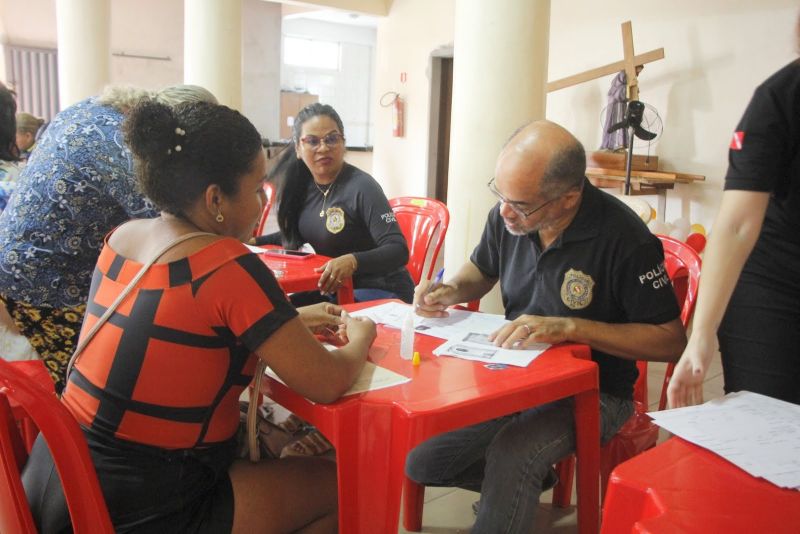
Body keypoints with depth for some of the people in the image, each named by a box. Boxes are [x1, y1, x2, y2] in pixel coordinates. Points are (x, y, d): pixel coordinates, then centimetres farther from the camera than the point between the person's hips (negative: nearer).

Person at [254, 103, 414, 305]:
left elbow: (399, 251, -27)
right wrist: (254, 242, 6)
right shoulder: (303, 184, 1)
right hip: (335, 288, 6)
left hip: (380, 291, -6)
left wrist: (353, 261, -43)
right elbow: (295, 233, 18)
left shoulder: (362, 187, -20)